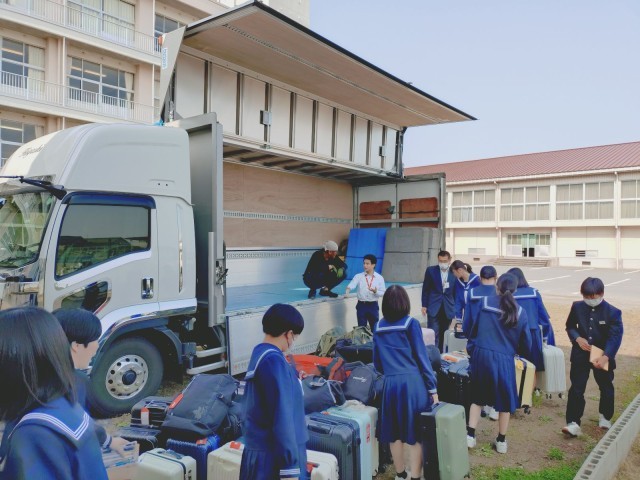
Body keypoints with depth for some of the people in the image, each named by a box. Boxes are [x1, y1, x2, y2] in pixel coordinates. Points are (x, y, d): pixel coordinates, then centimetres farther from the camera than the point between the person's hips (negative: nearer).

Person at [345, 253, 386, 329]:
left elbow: (382, 293, 0)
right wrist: (347, 291, -39)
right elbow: (351, 285, -17)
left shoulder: (379, 278, -1)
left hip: (373, 306, 0)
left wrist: (375, 291, -20)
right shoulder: (358, 276, -1)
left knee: (375, 328, 8)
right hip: (361, 305, 0)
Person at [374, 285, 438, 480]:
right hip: (413, 382, -4)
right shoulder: (411, 323, -5)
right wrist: (433, 388, 1)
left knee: (394, 433, 16)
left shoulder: (379, 327, 7)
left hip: (390, 384, 4)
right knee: (416, 434, 7)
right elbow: (422, 357, -5)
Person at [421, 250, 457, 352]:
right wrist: (424, 305, 1)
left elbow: (455, 292, 6)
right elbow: (425, 289, 4)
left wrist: (455, 308, 7)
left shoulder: (454, 273, 1)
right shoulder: (431, 270, 1)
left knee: (443, 335, 7)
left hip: (448, 309, 1)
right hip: (434, 308, -1)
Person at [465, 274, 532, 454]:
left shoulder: (484, 302, -1)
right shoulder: (519, 312, -1)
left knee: (478, 396, 17)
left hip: (481, 355, 1)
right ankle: (501, 441, 26)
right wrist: (520, 353, 27)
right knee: (505, 399, 17)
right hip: (504, 359, -1)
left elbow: (473, 328, 6)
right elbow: (526, 342, 7)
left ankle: (470, 435, 16)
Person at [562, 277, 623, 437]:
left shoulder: (613, 312, -13)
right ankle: (573, 423, -1)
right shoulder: (577, 307, -4)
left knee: (606, 388, 19)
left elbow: (616, 337, -17)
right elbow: (570, 326, 7)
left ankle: (605, 417, 43)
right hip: (580, 355, 1)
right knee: (576, 389, -4)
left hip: (603, 356, -1)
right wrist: (577, 338, -13)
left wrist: (606, 356, -27)